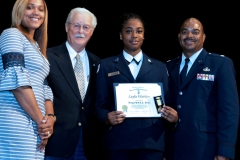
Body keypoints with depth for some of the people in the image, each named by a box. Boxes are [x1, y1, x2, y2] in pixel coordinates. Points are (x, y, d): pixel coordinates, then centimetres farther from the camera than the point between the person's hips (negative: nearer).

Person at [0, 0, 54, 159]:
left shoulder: (37, 47, 25)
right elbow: (16, 80, -13)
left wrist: (50, 118, 0)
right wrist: (41, 120, -12)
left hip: (35, 125, 8)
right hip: (16, 124, -8)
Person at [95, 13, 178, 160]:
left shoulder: (159, 67, 15)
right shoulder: (107, 66, 11)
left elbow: (166, 104, 13)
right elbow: (100, 105, 7)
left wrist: (172, 116, -8)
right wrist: (107, 118, -14)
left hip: (152, 142, 1)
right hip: (118, 143, -1)